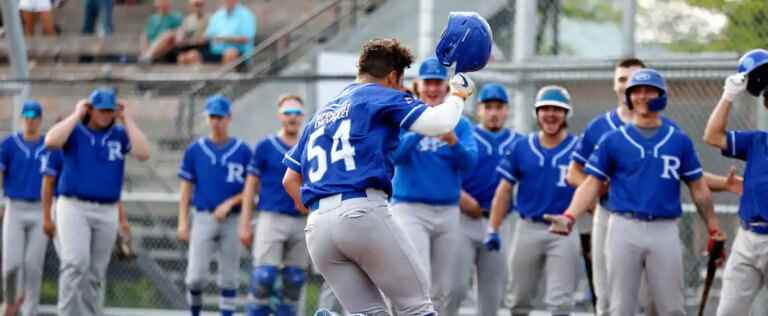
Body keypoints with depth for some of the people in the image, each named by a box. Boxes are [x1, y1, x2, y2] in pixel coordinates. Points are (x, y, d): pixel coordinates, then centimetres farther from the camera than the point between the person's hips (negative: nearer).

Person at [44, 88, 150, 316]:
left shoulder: (120, 134, 6)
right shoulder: (73, 130, 0)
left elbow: (143, 154, -11)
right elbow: (51, 142, -21)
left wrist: (127, 119, -7)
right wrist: (77, 115, -12)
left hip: (107, 212, 3)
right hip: (73, 207, -3)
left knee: (95, 274, 7)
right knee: (76, 263, -21)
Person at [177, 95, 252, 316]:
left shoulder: (242, 151, 4)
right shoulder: (195, 150, 6)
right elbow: (186, 188, 7)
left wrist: (230, 203, -10)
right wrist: (183, 222, -1)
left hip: (232, 220, 0)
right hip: (204, 217, 0)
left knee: (229, 278, 1)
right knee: (196, 277, -7)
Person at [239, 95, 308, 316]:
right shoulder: (265, 147, 4)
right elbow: (250, 186, 4)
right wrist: (245, 224, -1)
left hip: (301, 222, 3)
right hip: (271, 218, -3)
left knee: (294, 282, 3)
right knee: (264, 277, -13)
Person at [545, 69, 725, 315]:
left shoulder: (679, 141, 8)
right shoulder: (613, 141, 5)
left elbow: (699, 189, 11)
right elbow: (592, 184, 3)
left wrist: (714, 231, 6)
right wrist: (569, 216, -12)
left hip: (665, 230, 0)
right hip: (624, 228, 0)